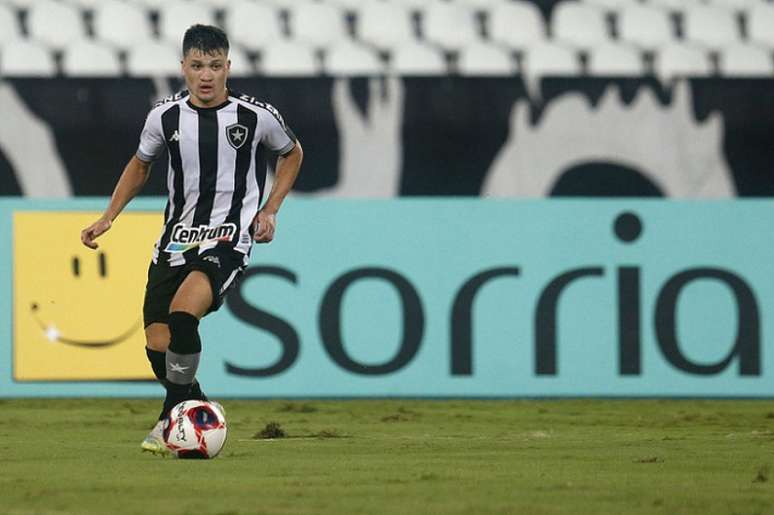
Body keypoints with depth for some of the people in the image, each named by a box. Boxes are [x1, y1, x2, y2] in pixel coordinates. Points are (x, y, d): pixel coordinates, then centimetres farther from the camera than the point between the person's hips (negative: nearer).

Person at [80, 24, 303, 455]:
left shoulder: (258, 117, -7)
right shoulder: (165, 117, 0)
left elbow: (292, 153, 14)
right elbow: (141, 165, 20)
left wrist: (270, 210, 4)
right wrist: (108, 218, 11)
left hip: (228, 240, -4)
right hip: (176, 238, 4)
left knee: (182, 314, -29)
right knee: (157, 346, -4)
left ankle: (175, 416, -12)